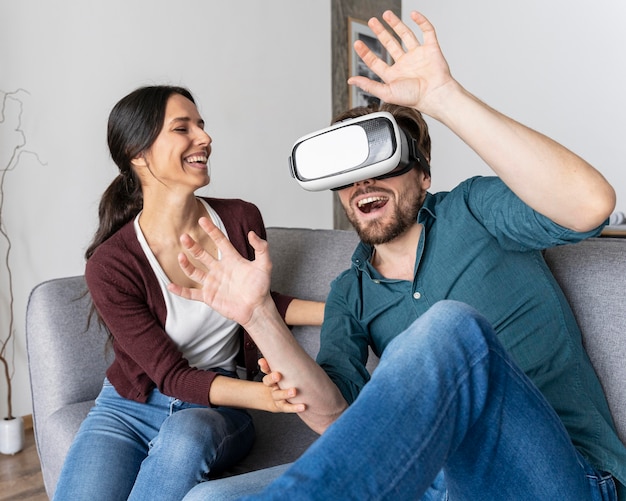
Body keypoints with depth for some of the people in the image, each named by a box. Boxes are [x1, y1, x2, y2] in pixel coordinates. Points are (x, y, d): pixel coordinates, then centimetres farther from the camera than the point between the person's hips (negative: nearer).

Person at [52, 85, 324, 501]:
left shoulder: (241, 220, -8)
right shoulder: (110, 264, -18)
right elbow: (172, 374, -17)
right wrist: (270, 396, -33)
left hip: (217, 408, 2)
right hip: (130, 409, -1)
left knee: (186, 435, -34)